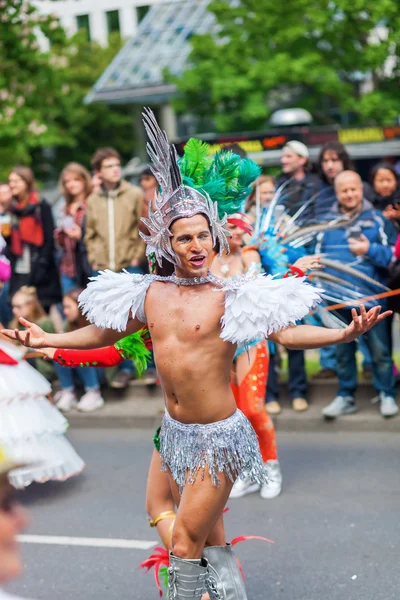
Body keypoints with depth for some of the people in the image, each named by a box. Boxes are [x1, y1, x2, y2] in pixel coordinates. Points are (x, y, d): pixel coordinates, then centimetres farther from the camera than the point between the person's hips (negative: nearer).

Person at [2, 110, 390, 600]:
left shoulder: (230, 298, -14)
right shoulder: (150, 294, 1)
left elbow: (287, 334, -21)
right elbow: (105, 332, 16)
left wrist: (345, 334, -35)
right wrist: (46, 339, 16)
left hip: (217, 437, -5)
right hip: (175, 431, 6)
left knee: (186, 545, -4)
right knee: (210, 541, 17)